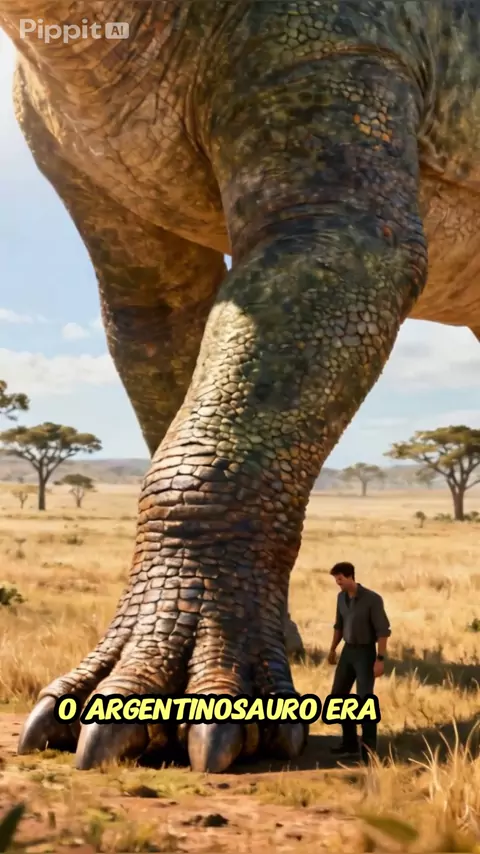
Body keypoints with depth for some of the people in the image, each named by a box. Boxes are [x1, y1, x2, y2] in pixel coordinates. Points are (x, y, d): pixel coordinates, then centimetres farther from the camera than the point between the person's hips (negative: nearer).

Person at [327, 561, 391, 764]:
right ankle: (350, 742, 22)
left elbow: (383, 631, -17)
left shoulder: (372, 599, -18)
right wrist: (332, 649, 23)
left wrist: (380, 659, -21)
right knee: (338, 696, 9)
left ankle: (368, 749, -5)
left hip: (366, 652, -7)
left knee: (364, 699, -12)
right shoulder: (341, 597, 3)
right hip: (348, 651, 7)